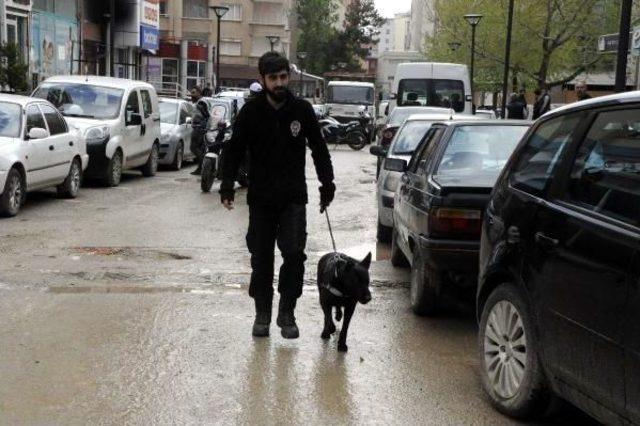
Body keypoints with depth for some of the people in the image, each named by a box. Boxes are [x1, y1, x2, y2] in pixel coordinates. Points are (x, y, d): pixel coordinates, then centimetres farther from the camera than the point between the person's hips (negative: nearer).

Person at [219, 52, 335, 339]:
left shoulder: (302, 110, 0)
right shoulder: (250, 112, -1)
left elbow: (319, 151, 9)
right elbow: (234, 151, 4)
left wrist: (327, 186, 6)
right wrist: (227, 187, -6)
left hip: (293, 198, 0)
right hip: (260, 199, 1)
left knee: (294, 254, -9)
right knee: (261, 258, 7)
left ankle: (287, 313, 5)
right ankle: (262, 314, 20)